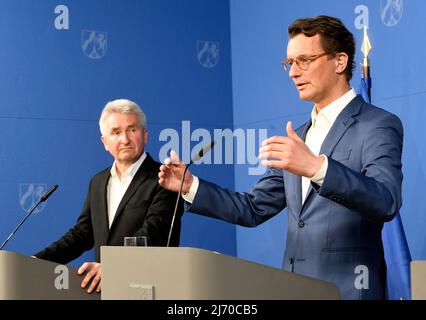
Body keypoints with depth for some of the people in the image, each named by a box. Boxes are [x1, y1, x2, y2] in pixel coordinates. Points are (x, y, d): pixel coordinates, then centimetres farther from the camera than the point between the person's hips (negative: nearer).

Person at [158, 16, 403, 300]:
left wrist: (317, 167, -37)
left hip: (347, 289, -6)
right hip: (293, 289, 6)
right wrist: (191, 187, 3)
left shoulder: (379, 125, -7)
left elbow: (386, 202, -24)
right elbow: (254, 209, 15)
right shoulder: (298, 138, 15)